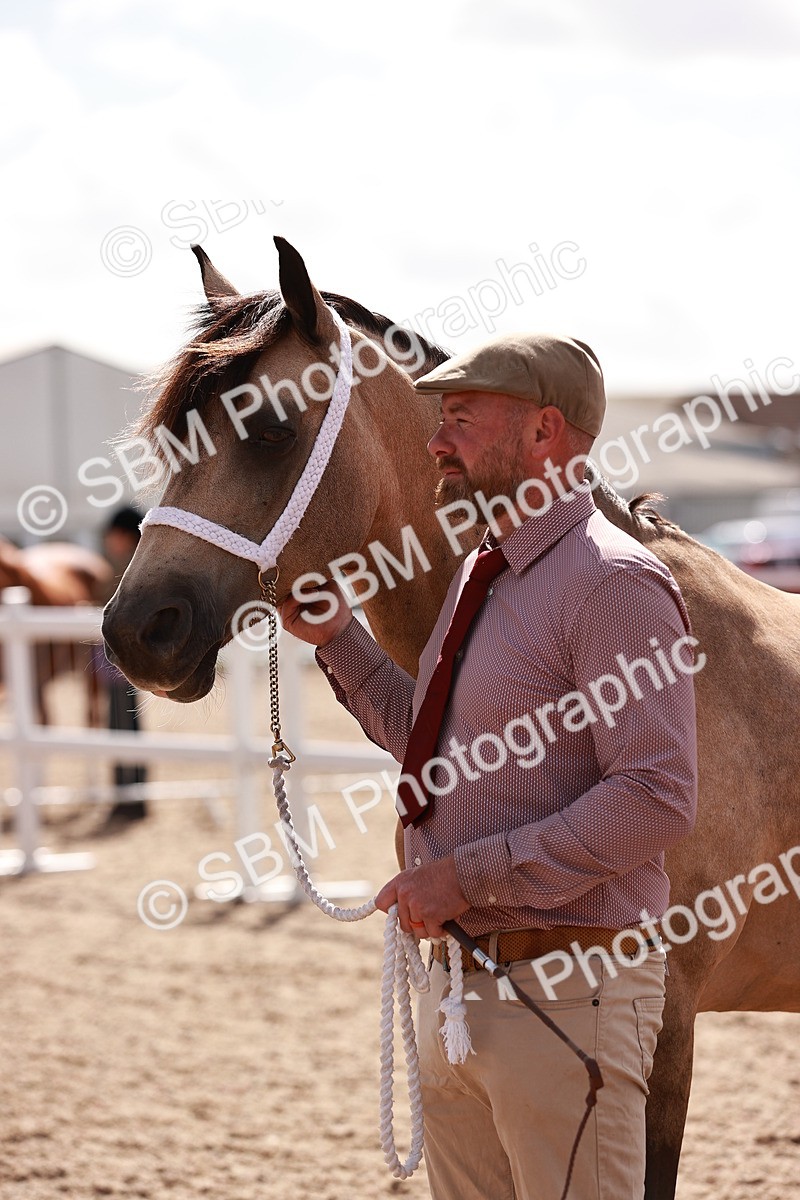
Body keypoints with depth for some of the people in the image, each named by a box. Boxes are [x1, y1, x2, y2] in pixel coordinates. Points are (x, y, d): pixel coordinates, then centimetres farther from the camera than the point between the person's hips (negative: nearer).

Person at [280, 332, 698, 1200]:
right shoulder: (479, 574, 14)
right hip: (457, 979, 9)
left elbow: (655, 800, -23)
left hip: (562, 990, -9)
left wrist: (469, 874, -22)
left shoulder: (615, 583, -15)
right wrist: (337, 639, 14)